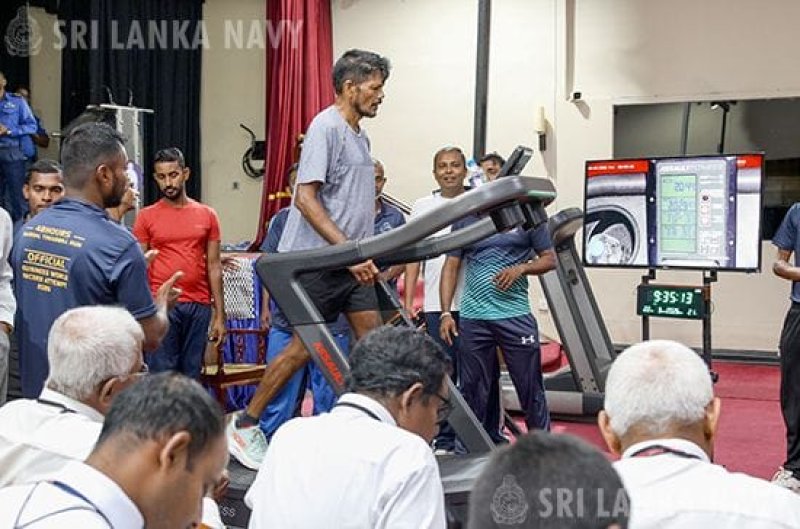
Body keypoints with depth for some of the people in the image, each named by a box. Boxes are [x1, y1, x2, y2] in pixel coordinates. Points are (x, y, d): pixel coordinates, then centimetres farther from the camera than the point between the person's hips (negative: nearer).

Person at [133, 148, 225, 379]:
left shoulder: (207, 215, 9)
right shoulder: (146, 216, 3)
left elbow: (214, 266, 10)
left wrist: (219, 314, 5)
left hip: (199, 307, 2)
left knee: (191, 375, 7)